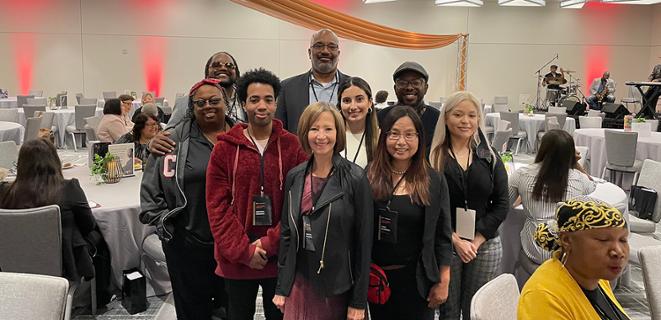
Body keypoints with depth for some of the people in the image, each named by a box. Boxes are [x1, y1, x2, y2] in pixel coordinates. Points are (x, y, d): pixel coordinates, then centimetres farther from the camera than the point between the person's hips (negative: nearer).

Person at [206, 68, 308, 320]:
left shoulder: (293, 146, -2)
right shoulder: (225, 148, -2)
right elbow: (217, 205, -5)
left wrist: (270, 244, -13)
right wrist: (243, 250, -11)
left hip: (281, 258, 0)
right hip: (236, 259, 0)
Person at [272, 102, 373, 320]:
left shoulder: (355, 178, -11)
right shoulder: (295, 177, 2)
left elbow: (364, 241, -9)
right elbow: (286, 232, 9)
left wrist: (359, 301, -8)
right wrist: (281, 287, 8)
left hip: (339, 286, -3)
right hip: (299, 283, 3)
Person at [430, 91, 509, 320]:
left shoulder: (490, 157, 6)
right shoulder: (433, 157, -2)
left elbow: (501, 204, 2)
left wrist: (477, 240, -7)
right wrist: (456, 240, -12)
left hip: (485, 245, 2)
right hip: (444, 244, -2)